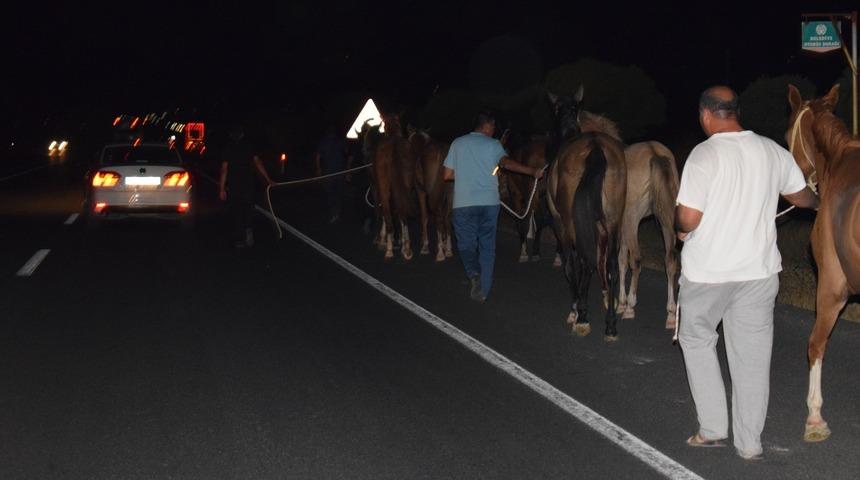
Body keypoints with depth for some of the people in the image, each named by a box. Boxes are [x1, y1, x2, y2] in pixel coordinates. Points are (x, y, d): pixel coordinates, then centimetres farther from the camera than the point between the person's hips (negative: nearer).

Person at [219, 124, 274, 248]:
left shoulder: (227, 149, -4)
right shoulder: (248, 147, 2)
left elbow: (224, 169, -9)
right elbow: (258, 163, -7)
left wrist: (222, 189, -8)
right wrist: (268, 179, -6)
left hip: (233, 186, -2)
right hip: (248, 185, 2)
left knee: (236, 213, 6)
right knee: (247, 211, 16)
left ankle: (239, 240, 4)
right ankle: (248, 230, -9)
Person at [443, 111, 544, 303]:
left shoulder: (458, 143, 7)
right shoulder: (493, 144, 2)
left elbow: (447, 175, 7)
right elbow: (506, 162, -19)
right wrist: (533, 171, -21)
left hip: (463, 203, 0)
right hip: (489, 202, 0)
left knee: (466, 244, 10)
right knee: (487, 246, 11)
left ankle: (474, 273, -18)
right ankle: (483, 290, 11)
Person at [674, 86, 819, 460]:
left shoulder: (705, 154, -16)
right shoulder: (773, 151, 1)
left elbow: (688, 217, -22)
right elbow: (801, 195, 18)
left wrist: (681, 228, 1)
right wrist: (819, 202, 41)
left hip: (707, 271, -4)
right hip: (760, 269, 4)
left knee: (697, 339, 17)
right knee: (752, 353, 10)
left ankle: (712, 428, 17)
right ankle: (749, 442, 17)